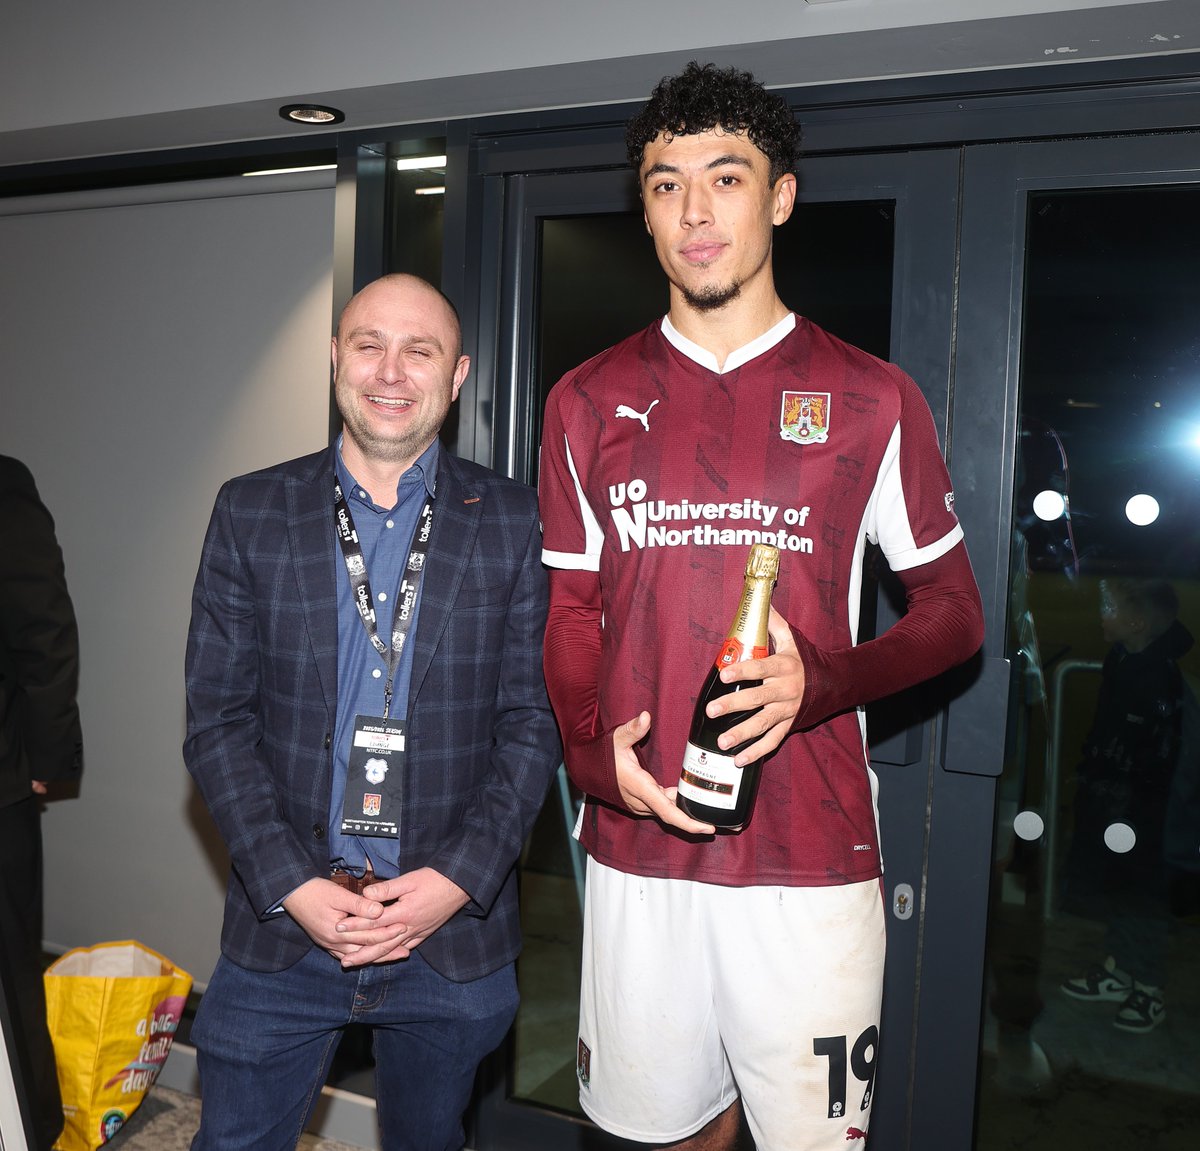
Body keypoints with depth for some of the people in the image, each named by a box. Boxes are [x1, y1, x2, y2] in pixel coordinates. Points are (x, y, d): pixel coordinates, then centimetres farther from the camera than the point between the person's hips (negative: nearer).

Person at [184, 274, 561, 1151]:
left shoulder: (514, 523, -1)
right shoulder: (252, 514, 1)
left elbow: (534, 722, -2)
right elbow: (218, 722, -1)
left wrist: (458, 879, -12)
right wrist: (293, 886, -10)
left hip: (455, 939, 0)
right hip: (283, 925, 0)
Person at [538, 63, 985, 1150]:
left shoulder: (870, 399, 0)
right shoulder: (590, 401, 7)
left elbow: (954, 610, 4)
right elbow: (572, 609, 11)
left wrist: (821, 682, -14)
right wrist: (594, 751, -7)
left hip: (810, 856, -2)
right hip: (637, 845, 2)